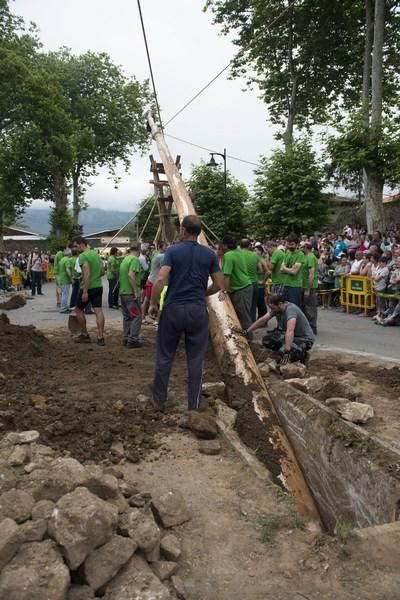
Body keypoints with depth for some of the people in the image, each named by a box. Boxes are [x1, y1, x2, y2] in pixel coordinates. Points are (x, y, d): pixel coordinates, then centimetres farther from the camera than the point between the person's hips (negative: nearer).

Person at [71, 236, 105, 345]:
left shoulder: (83, 256, -13)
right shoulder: (97, 254, 13)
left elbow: (87, 274, -23)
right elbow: (102, 272, 16)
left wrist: (85, 291, -24)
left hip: (88, 287, -7)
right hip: (98, 286, 7)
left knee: (79, 310, 9)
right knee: (98, 310, 1)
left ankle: (85, 335, 15)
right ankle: (100, 337, -2)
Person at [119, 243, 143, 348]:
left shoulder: (125, 259, 15)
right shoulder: (135, 259, -12)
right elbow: (131, 275, -25)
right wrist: (136, 291, -22)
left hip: (123, 292, 9)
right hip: (131, 293, -9)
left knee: (127, 317, 15)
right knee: (136, 316, -3)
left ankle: (125, 338, 18)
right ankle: (132, 340, -3)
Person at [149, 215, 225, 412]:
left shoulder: (173, 251, -3)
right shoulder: (209, 254, 3)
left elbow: (160, 280, -14)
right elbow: (219, 286, 5)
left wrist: (153, 304, -2)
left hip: (173, 309, -1)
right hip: (197, 310, 1)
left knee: (165, 357, 12)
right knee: (195, 359, 7)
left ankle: (159, 400, 21)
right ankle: (193, 404, 12)